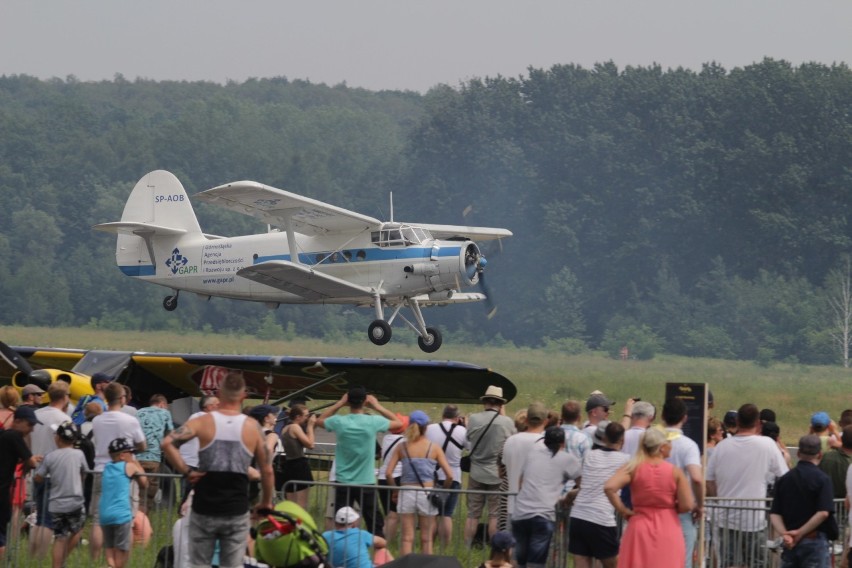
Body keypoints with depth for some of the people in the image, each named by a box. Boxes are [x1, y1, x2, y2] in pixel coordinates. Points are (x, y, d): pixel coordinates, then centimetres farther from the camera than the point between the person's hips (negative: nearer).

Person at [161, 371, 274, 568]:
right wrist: (266, 503, 17)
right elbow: (267, 471, 4)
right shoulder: (252, 427, -1)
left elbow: (167, 443, -15)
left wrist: (186, 471, -5)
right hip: (236, 513, 0)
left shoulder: (204, 422, -3)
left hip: (204, 510, 0)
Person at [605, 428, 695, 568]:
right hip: (668, 530, -1)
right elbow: (687, 505, -8)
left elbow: (609, 488, -15)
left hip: (640, 527, 1)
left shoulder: (633, 468, -2)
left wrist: (623, 510, -3)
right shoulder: (675, 471, -5)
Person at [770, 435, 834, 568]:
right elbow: (823, 512, -18)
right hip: (814, 541, -5)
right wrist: (800, 533, -14)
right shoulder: (822, 479, -8)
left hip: (789, 543, 5)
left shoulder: (784, 479, 8)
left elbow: (774, 514, 2)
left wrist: (784, 534, -10)